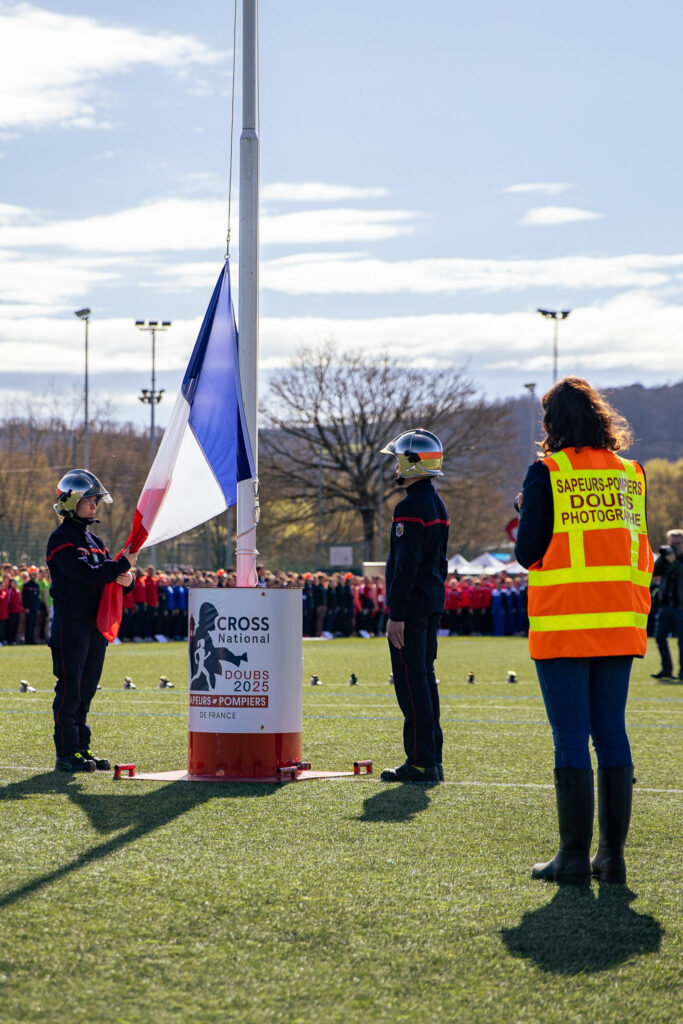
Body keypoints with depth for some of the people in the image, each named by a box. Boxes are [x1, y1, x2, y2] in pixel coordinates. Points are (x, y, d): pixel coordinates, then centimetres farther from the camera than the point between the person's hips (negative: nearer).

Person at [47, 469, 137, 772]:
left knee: (86, 690, 10)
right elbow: (85, 574, -21)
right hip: (70, 624, -8)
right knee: (70, 689, -6)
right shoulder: (61, 540, -8)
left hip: (95, 624, 8)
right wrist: (122, 564, -19)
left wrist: (125, 580, -6)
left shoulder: (93, 541, 18)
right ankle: (67, 753, -3)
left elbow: (106, 576, 16)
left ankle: (82, 748, 15)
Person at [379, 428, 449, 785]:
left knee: (411, 679, -7)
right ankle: (432, 758, 16)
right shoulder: (437, 503, 14)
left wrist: (397, 614, -19)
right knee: (424, 678, 13)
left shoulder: (410, 508, -16)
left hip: (412, 604, -10)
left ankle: (420, 762, -7)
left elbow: (406, 566, -20)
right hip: (434, 601, 10)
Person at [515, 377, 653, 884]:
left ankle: (575, 856, -1)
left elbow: (528, 554, -5)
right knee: (612, 734, 8)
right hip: (619, 625, 5)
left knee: (571, 738, -2)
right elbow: (640, 553, 13)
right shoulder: (631, 473, 9)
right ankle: (613, 855, 9)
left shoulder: (547, 473, -6)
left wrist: (525, 510, 11)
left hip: (563, 627, -4)